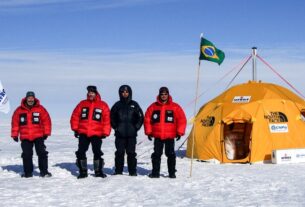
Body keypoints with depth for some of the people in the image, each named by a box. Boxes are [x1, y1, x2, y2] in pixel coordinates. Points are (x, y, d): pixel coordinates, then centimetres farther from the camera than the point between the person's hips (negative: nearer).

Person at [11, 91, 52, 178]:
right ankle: (28, 172, 16)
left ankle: (44, 171, 5)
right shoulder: (19, 110, 1)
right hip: (25, 137, 1)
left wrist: (46, 133, -1)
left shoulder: (40, 108, -2)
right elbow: (15, 122, 6)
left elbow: (46, 120, 0)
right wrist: (14, 134, 5)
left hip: (38, 136, -1)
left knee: (42, 153, -3)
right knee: (26, 154, 6)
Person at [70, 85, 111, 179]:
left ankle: (98, 171, 9)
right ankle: (83, 171, 12)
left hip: (96, 134, -2)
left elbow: (107, 120, 0)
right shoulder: (82, 104, 9)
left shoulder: (103, 105, 3)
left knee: (97, 152, -4)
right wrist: (75, 128, 4)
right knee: (81, 152, 1)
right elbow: (75, 116, 10)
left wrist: (105, 132, -5)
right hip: (83, 133, 2)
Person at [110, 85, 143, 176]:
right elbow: (112, 117, 14)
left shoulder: (134, 105, 6)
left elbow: (141, 117, 9)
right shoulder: (117, 105, 7)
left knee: (131, 153, 1)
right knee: (119, 153, 3)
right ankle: (118, 171, 9)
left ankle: (132, 171, 7)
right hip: (120, 134, 1)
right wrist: (115, 127, 4)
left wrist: (136, 127, 0)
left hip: (131, 134, 0)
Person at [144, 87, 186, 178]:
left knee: (170, 154, 1)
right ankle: (155, 172, 12)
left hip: (170, 136, -1)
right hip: (157, 136, 2)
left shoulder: (175, 107, 0)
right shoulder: (153, 107, 5)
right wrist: (149, 132, 3)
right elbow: (147, 119, 8)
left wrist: (179, 132, -4)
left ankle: (172, 173, 9)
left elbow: (182, 119, 1)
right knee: (156, 154, 5)